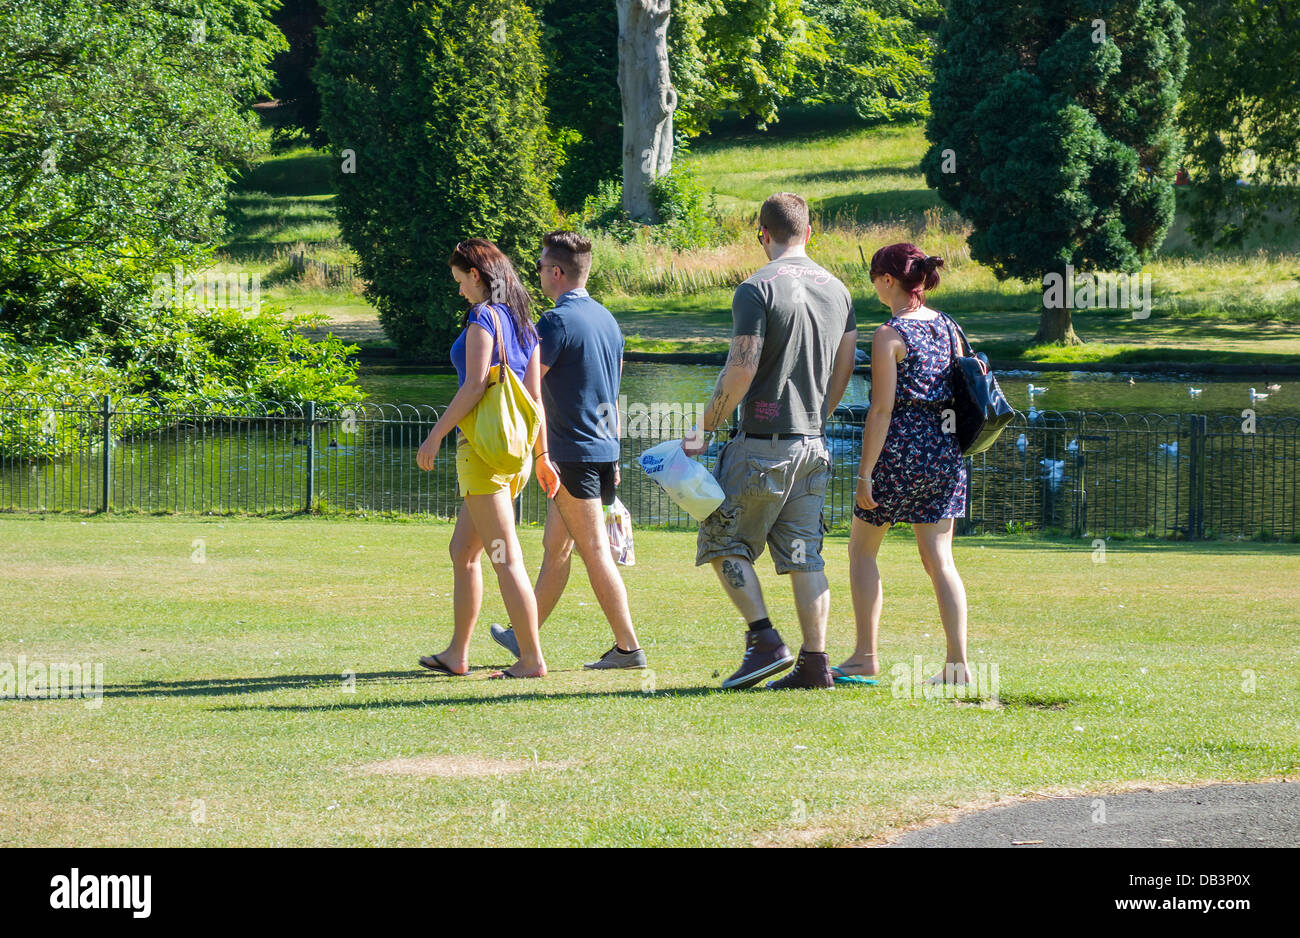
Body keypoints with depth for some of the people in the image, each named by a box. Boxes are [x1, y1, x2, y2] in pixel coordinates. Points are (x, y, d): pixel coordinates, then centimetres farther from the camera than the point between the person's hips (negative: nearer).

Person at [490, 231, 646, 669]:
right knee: (555, 547, 17)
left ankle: (628, 646, -7)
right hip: (604, 451, 9)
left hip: (573, 452, -9)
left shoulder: (557, 321, -15)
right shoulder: (606, 319, 13)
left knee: (595, 551, -6)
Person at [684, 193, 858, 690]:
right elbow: (844, 369, 15)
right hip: (812, 445, 6)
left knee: (725, 542, 6)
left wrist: (705, 429, -9)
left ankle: (765, 640, -5)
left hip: (763, 445, -6)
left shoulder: (757, 289, -12)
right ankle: (815, 662, 5)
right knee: (804, 555, 8)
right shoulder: (836, 289, 10)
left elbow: (741, 370, -18)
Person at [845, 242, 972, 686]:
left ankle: (866, 656, 12)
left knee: (862, 549, 12)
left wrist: (865, 473, -12)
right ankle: (957, 662, -3)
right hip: (945, 450, 6)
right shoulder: (946, 327, 8)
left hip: (900, 449, -6)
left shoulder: (889, 335, -12)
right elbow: (959, 393, 12)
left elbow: (882, 409, -15)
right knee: (939, 557, 6)